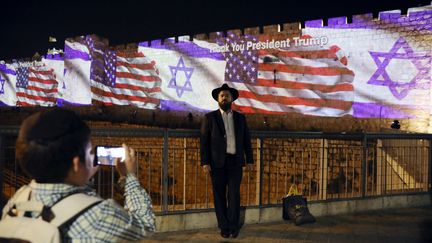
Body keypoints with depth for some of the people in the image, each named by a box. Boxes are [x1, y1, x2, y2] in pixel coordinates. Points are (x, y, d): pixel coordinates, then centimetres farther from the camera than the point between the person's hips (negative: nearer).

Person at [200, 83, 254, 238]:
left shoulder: (240, 118, 11)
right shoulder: (210, 117, 3)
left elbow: (246, 140, 12)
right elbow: (204, 141, -1)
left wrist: (249, 160, 6)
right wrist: (205, 162, -9)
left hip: (235, 161, 1)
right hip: (218, 162, -1)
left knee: (234, 195, -2)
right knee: (219, 195, 2)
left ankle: (233, 226, 8)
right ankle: (224, 227, 11)